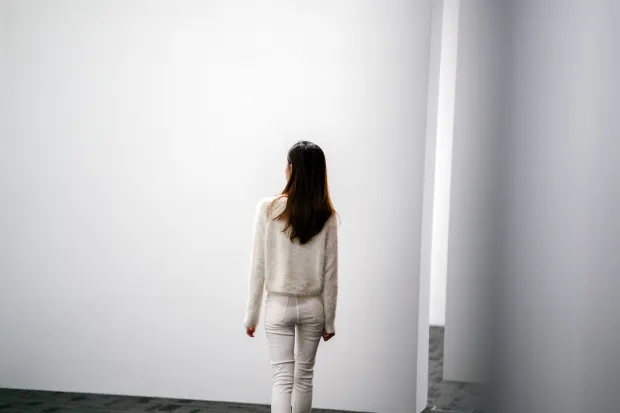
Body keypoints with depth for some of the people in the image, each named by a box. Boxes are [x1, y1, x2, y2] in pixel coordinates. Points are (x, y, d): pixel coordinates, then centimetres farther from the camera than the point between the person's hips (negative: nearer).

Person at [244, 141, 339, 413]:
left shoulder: (268, 209, -11)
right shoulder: (326, 216, -6)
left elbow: (259, 266, -8)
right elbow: (330, 273, -3)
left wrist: (251, 314, 1)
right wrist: (329, 320, 7)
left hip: (279, 306, -2)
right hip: (313, 306, 2)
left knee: (282, 378, -1)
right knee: (304, 375, 16)